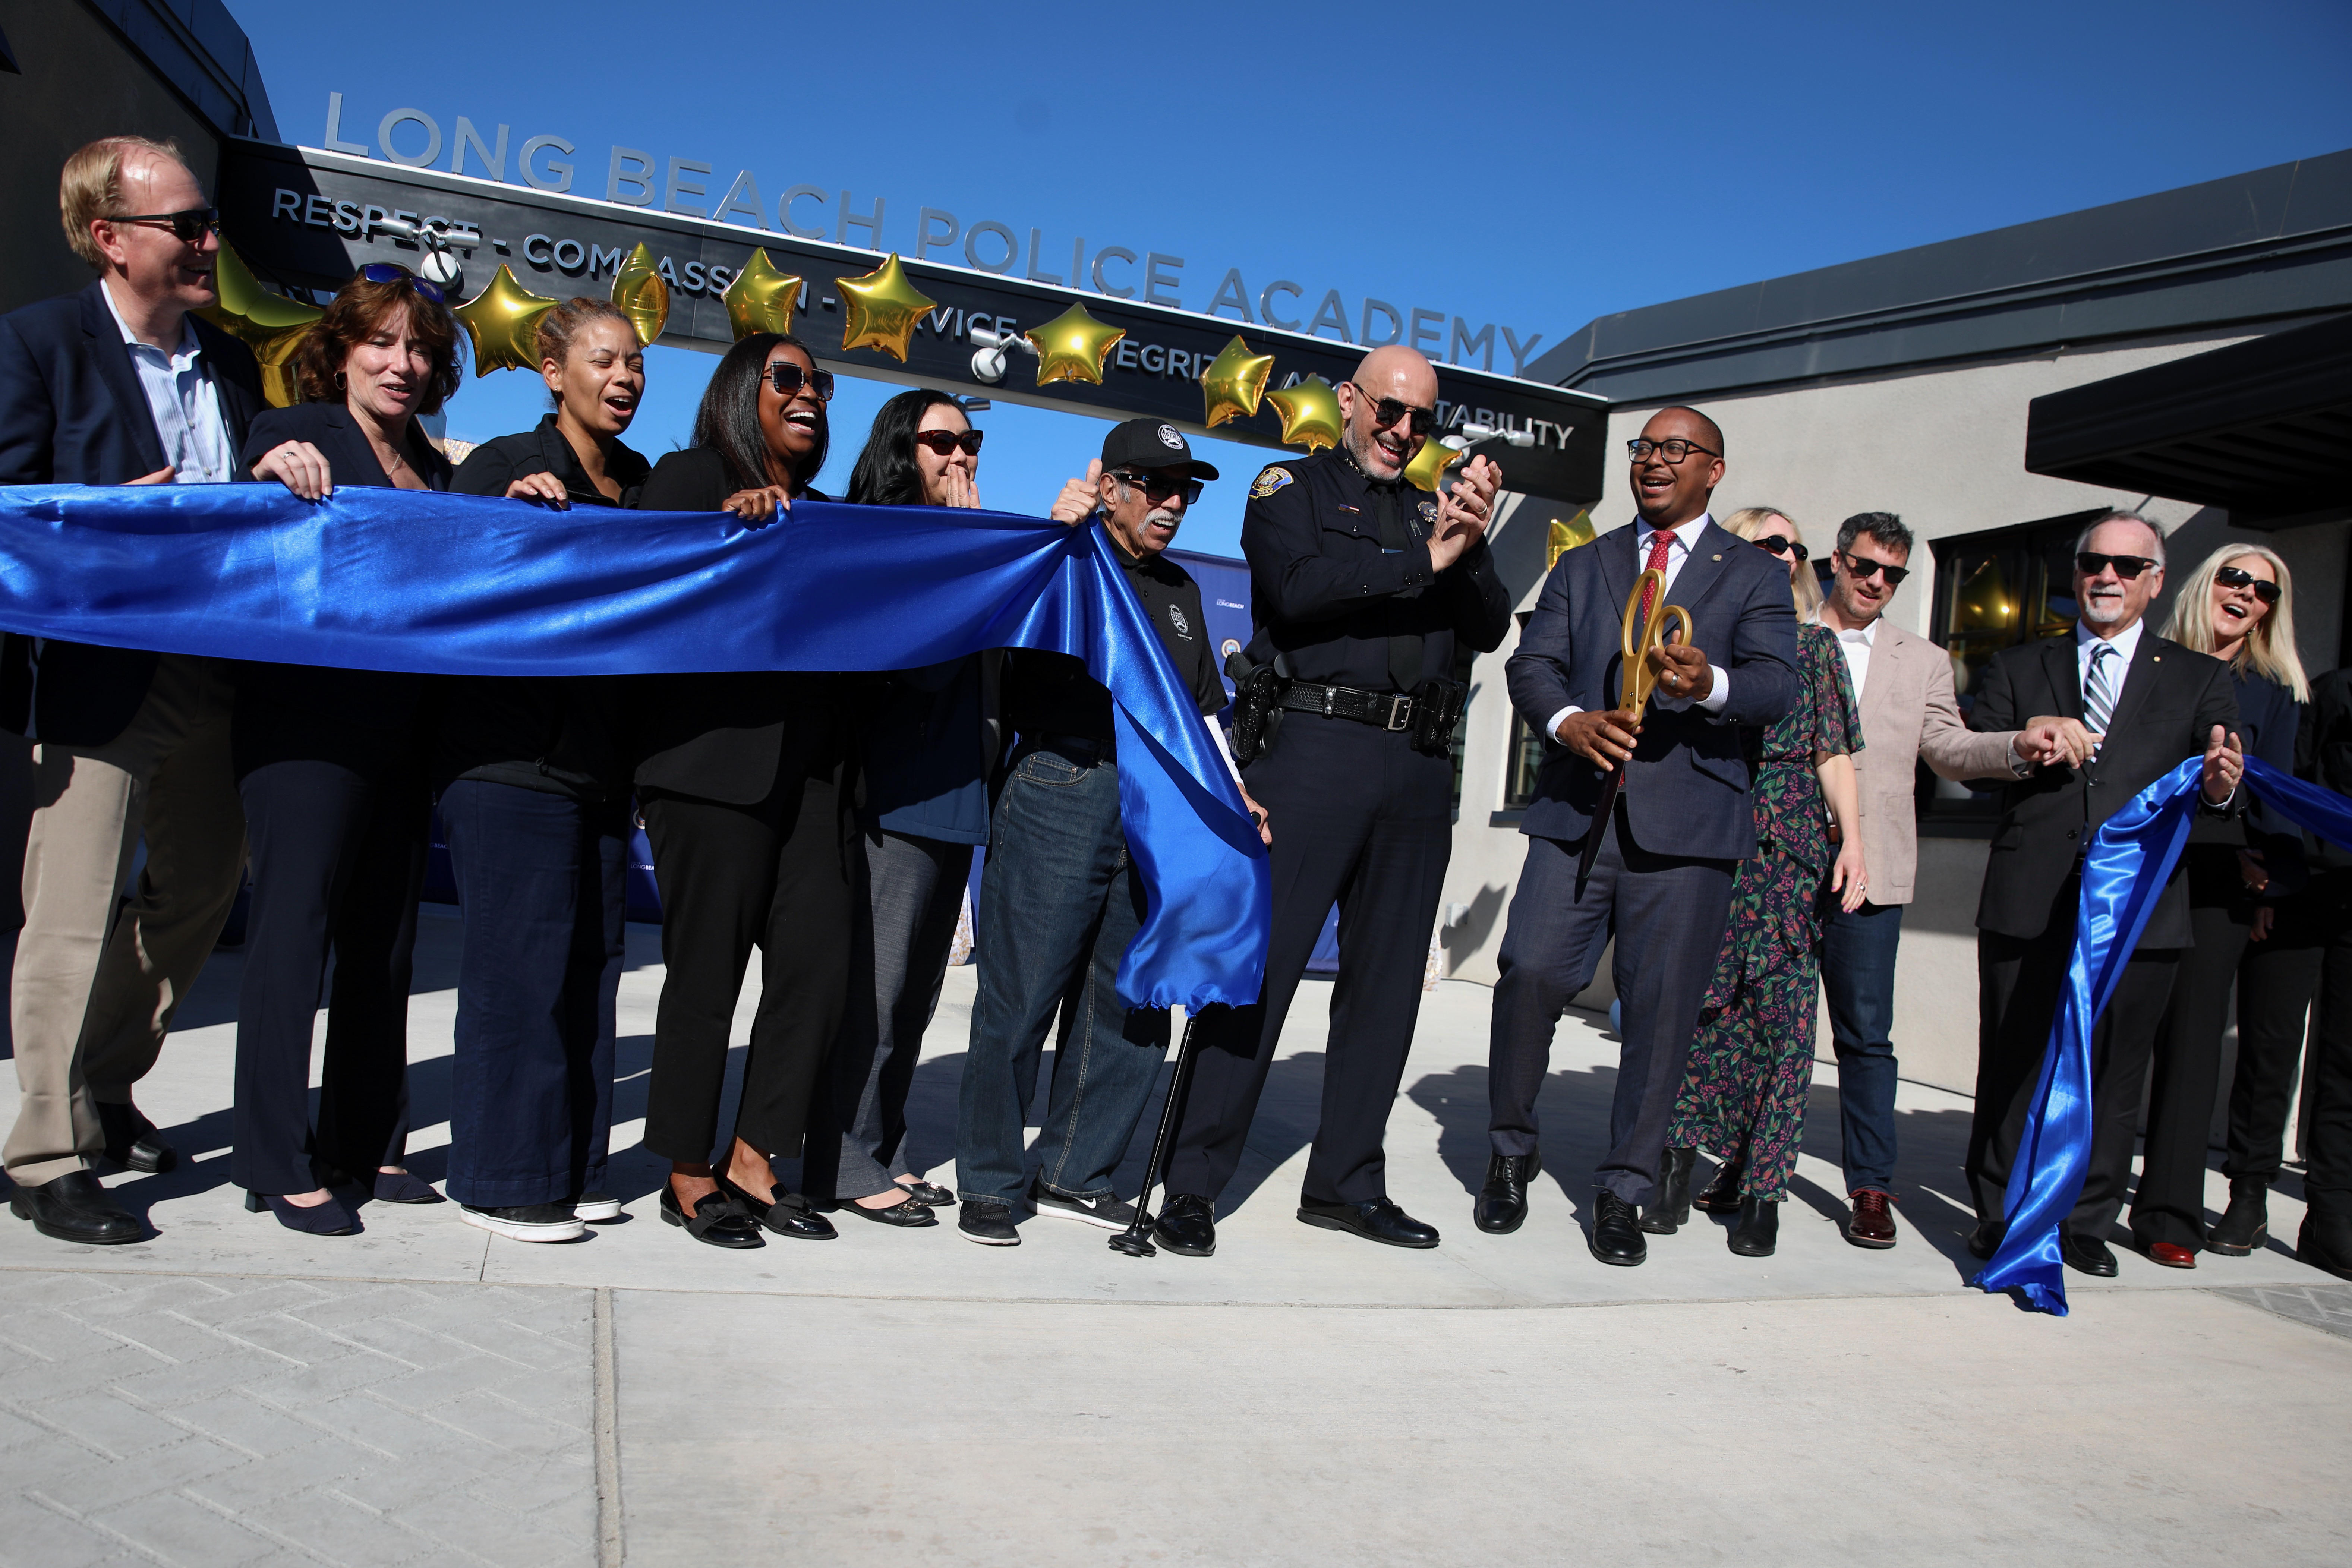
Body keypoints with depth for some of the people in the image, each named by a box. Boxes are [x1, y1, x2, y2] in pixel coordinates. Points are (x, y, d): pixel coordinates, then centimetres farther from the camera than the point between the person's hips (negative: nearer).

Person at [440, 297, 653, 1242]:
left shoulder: (639, 480, 15)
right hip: (510, 758, -6)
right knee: (521, 962, -5)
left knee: (590, 961, 9)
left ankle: (570, 1165, 20)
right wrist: (508, 512, -23)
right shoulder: (505, 465, -2)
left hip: (602, 762, 6)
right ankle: (501, 1178, 7)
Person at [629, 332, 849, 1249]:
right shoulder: (692, 477, 7)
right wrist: (725, 521, -19)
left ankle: (752, 1165, 13)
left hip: (812, 772, 6)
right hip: (713, 765, -6)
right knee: (707, 972, -3)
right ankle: (689, 1177, 12)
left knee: (819, 967, 0)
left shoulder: (820, 512, 22)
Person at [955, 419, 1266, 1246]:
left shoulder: (1179, 591, 23)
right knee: (1020, 998, -3)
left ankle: (1073, 1174, 20)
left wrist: (1233, 791, 14)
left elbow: (1203, 708, 27)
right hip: (1059, 795, -6)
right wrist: (1058, 535, -15)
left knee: (1132, 1008, 7)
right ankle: (988, 1184, 9)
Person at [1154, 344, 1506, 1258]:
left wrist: (1470, 546, -6)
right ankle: (1193, 1186, 1)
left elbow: (1490, 630, 11)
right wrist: (1421, 559, -10)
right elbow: (1299, 585, -12)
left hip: (1419, 768, 6)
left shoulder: (1436, 511, 21)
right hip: (1316, 748, -5)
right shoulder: (1292, 489, 8)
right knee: (1259, 967, -7)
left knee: (1386, 979, 9)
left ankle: (1345, 1182, 20)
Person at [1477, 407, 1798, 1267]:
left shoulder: (1756, 576, 12)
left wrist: (1708, 683, -24)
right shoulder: (1581, 567, 19)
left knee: (1661, 1006, 0)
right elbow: (1532, 664, 8)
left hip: (1687, 822, -1)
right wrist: (1567, 719, -14)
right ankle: (1511, 1153, 13)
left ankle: (1624, 1188, 16)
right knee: (1530, 972, -10)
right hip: (1577, 808, 1)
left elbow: (1777, 687, -2)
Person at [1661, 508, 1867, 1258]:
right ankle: (1680, 1166, 8)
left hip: (1789, 840, 1)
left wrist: (1852, 841, -2)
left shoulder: (1814, 646, 14)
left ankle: (1759, 1183, 4)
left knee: (1779, 1008, -3)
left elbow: (1833, 752, 8)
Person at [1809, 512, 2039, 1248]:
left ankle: (1870, 1186, 8)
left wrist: (2019, 744, -12)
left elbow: (1949, 749, 6)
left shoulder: (1923, 662, 15)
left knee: (1866, 1034, 0)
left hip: (1867, 870, 1)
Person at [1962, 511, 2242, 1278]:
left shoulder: (2200, 678, 14)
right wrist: (2027, 749, -14)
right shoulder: (2018, 668, 14)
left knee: (2113, 1076, 5)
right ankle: (2000, 1214, 17)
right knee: (2012, 1068, 4)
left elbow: (2222, 788, 4)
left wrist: (2222, 783, -19)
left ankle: (2086, 1221, 19)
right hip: (2028, 905, 0)